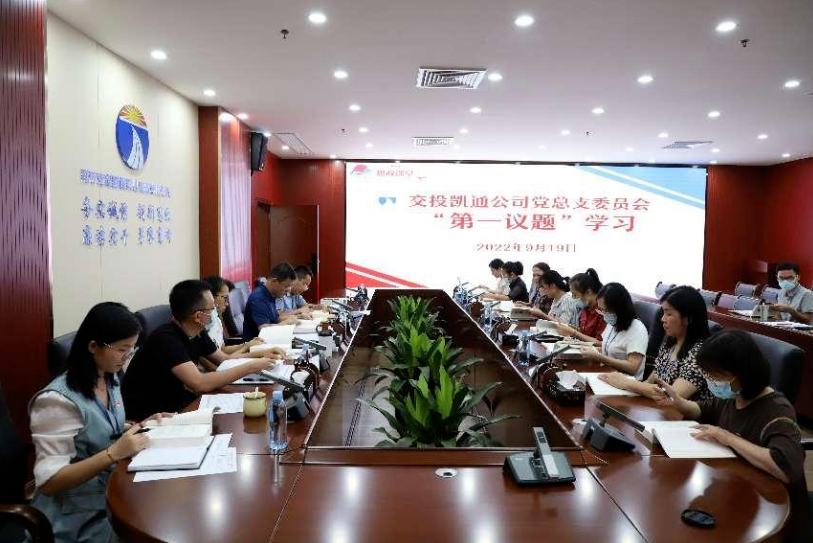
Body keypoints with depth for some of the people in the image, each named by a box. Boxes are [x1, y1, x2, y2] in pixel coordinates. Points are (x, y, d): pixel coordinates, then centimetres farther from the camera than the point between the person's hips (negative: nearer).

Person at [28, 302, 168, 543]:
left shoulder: (109, 379, 3)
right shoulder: (58, 400, -22)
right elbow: (48, 482, -22)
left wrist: (141, 426, 0)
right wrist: (114, 453, -30)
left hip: (114, 490, 7)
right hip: (82, 517, -7)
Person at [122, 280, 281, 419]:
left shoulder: (198, 333, -1)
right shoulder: (165, 338, -26)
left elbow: (224, 360, 14)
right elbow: (200, 384, -34)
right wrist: (250, 367, -28)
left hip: (176, 402, 8)